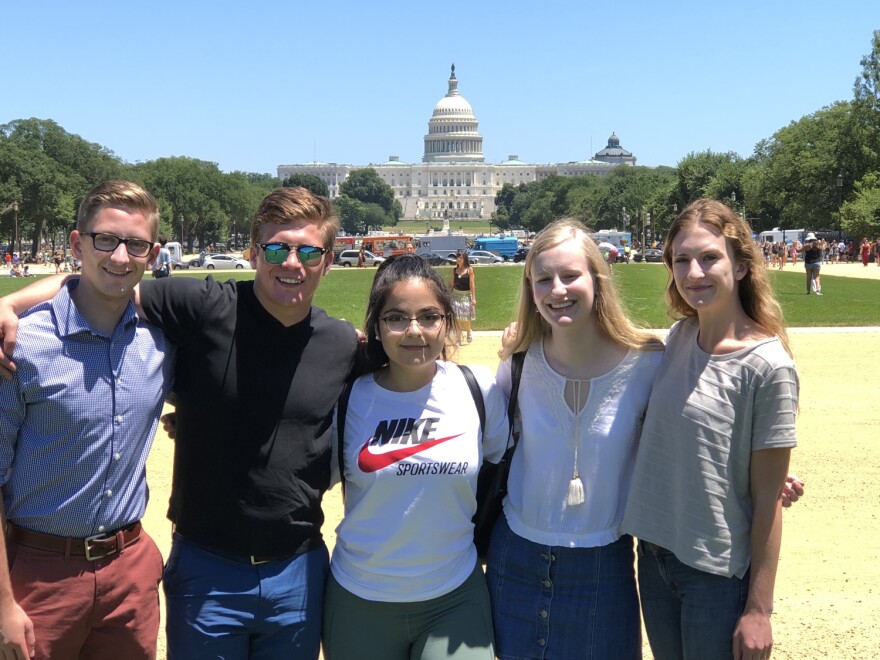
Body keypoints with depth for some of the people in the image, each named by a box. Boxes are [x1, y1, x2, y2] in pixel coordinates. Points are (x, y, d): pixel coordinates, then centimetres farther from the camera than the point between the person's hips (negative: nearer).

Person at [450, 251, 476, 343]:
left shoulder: (469, 269, -8)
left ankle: (469, 332, 30)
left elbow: (472, 284, -9)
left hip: (466, 295, -3)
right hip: (456, 295, 3)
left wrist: (473, 298, -12)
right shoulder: (454, 270, 2)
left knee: (466, 317, 2)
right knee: (457, 317, 4)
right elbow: (452, 283, 7)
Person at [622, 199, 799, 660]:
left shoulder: (767, 366, -17)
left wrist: (758, 609, -11)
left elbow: (767, 499, -14)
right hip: (653, 554, 6)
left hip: (718, 573, -6)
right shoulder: (679, 337, 0)